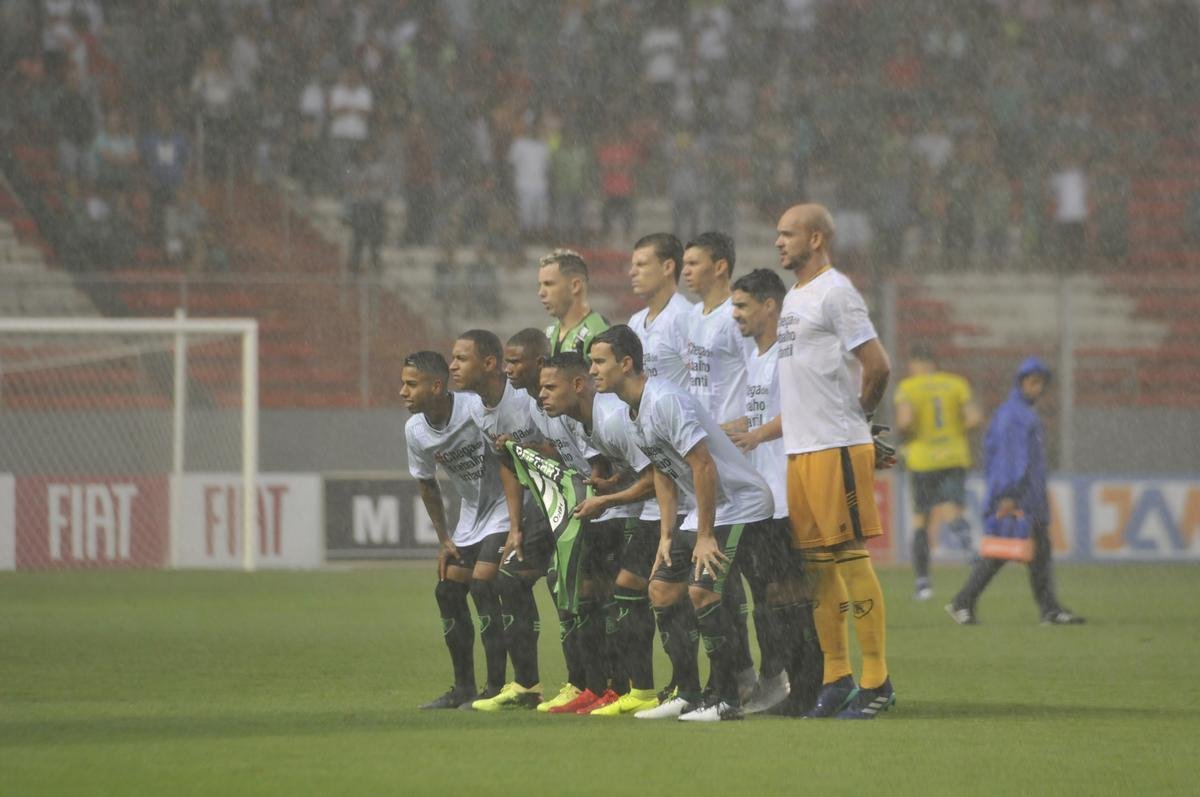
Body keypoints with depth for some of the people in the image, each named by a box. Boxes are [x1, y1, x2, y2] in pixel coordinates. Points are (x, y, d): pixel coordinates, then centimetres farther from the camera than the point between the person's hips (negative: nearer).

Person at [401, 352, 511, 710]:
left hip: (502, 509, -7)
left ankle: (497, 687, -10)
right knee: (448, 592, 3)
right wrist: (444, 539, 11)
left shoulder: (475, 411, -26)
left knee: (483, 587, -17)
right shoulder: (415, 431, -4)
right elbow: (427, 484, 11)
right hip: (470, 516, 7)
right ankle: (464, 687, 17)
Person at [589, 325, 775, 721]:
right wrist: (667, 535, 13)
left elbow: (703, 465, -25)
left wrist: (705, 536, -21)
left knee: (702, 592, -20)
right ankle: (688, 695, 12)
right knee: (662, 589, 7)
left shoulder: (665, 401, -23)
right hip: (703, 511, 10)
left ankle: (727, 699, -13)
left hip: (740, 506, -10)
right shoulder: (635, 411, 8)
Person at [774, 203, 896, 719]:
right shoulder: (794, 298, 18)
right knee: (817, 563, 9)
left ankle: (876, 680, -6)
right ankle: (836, 677, 14)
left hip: (836, 447, -9)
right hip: (799, 448, 9)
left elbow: (877, 366, -15)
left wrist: (857, 413, -2)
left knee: (850, 557, -8)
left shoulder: (835, 293, -10)